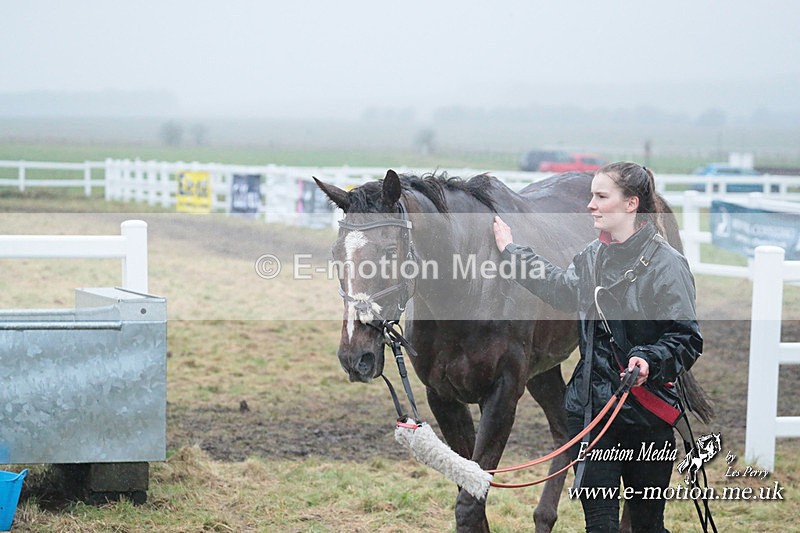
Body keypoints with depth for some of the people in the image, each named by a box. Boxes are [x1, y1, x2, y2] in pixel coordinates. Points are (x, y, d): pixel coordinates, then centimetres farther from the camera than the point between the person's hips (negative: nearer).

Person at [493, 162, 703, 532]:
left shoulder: (666, 263, -11)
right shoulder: (591, 258, 9)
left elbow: (686, 338, -12)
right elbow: (562, 289, 32)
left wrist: (649, 361, -30)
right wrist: (511, 250, 37)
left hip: (646, 413, -5)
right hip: (590, 406, 5)